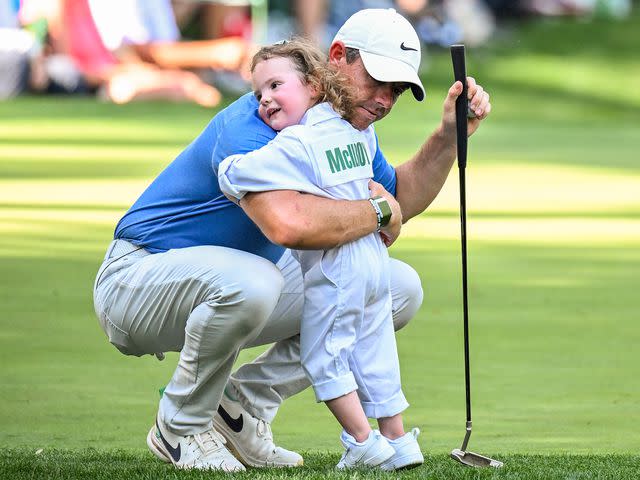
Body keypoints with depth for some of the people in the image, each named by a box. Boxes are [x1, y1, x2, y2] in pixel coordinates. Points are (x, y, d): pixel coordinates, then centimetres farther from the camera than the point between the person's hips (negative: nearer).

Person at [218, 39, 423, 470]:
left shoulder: (294, 146, -16)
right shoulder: (355, 131, 6)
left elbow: (232, 176, -21)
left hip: (333, 265, -7)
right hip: (374, 256, 8)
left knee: (323, 357, 5)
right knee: (373, 353, 15)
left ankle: (364, 443, 4)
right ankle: (398, 440, 19)